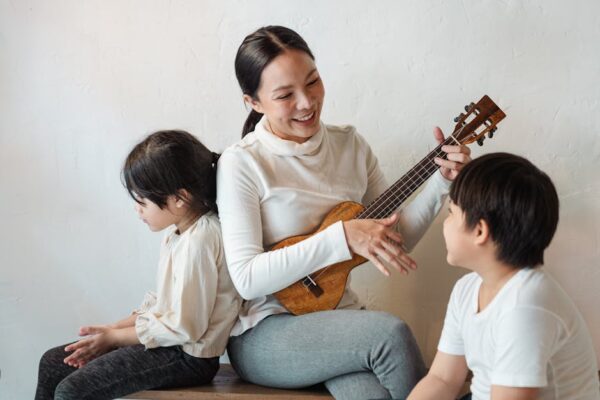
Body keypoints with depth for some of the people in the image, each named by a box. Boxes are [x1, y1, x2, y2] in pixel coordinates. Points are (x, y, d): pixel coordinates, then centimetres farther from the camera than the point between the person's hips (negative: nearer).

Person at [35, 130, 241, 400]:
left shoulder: (199, 240, -23)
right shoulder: (179, 233, 9)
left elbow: (182, 327, -22)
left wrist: (114, 337, -11)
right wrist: (112, 329, 2)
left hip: (188, 357, -10)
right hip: (168, 341, 10)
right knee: (53, 363, 11)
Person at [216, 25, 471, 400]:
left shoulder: (350, 143, 5)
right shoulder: (242, 163, -12)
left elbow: (394, 237, 9)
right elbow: (246, 278, -19)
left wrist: (443, 182, -6)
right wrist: (342, 236, -23)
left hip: (340, 317, 4)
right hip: (266, 333, -4)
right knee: (390, 332, -27)